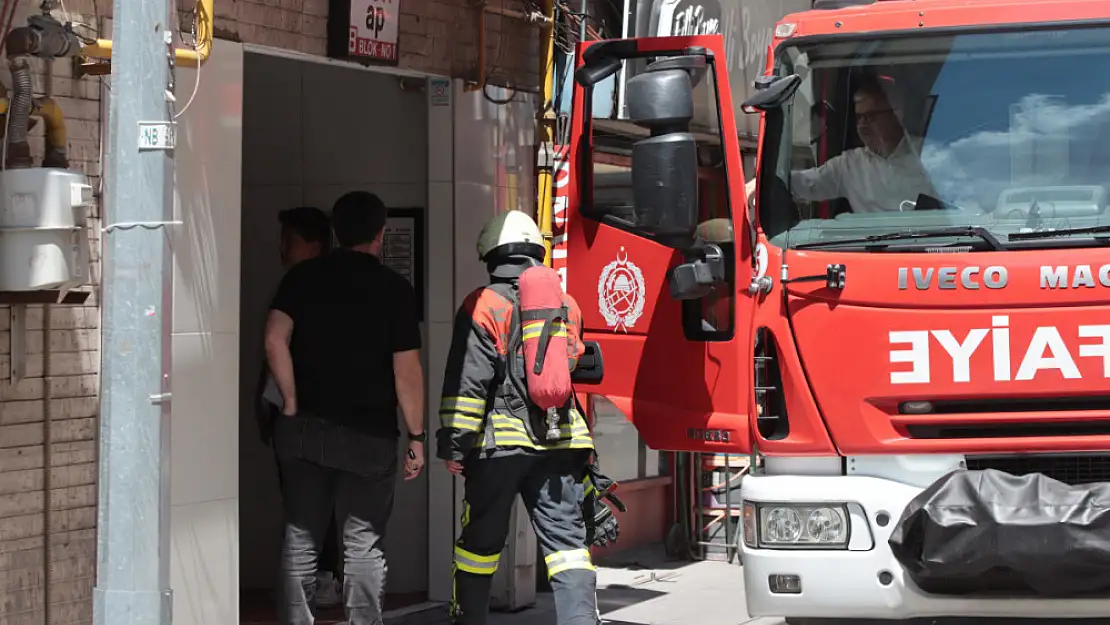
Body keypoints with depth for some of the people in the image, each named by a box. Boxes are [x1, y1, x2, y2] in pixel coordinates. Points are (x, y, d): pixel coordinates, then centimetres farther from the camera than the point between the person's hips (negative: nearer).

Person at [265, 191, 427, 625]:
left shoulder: (303, 277, 4)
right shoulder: (394, 289, -3)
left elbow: (275, 339, -8)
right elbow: (406, 369, -6)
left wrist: (291, 403, -1)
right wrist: (416, 436, -1)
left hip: (304, 429, 3)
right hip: (369, 435, -2)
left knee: (301, 537, 9)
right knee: (364, 543, 2)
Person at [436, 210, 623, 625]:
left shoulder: (484, 305, -4)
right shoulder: (566, 304, 13)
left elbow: (467, 383, -11)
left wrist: (454, 444, -9)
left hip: (500, 442, -4)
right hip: (562, 443, 4)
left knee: (480, 540, 9)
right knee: (567, 541, 0)